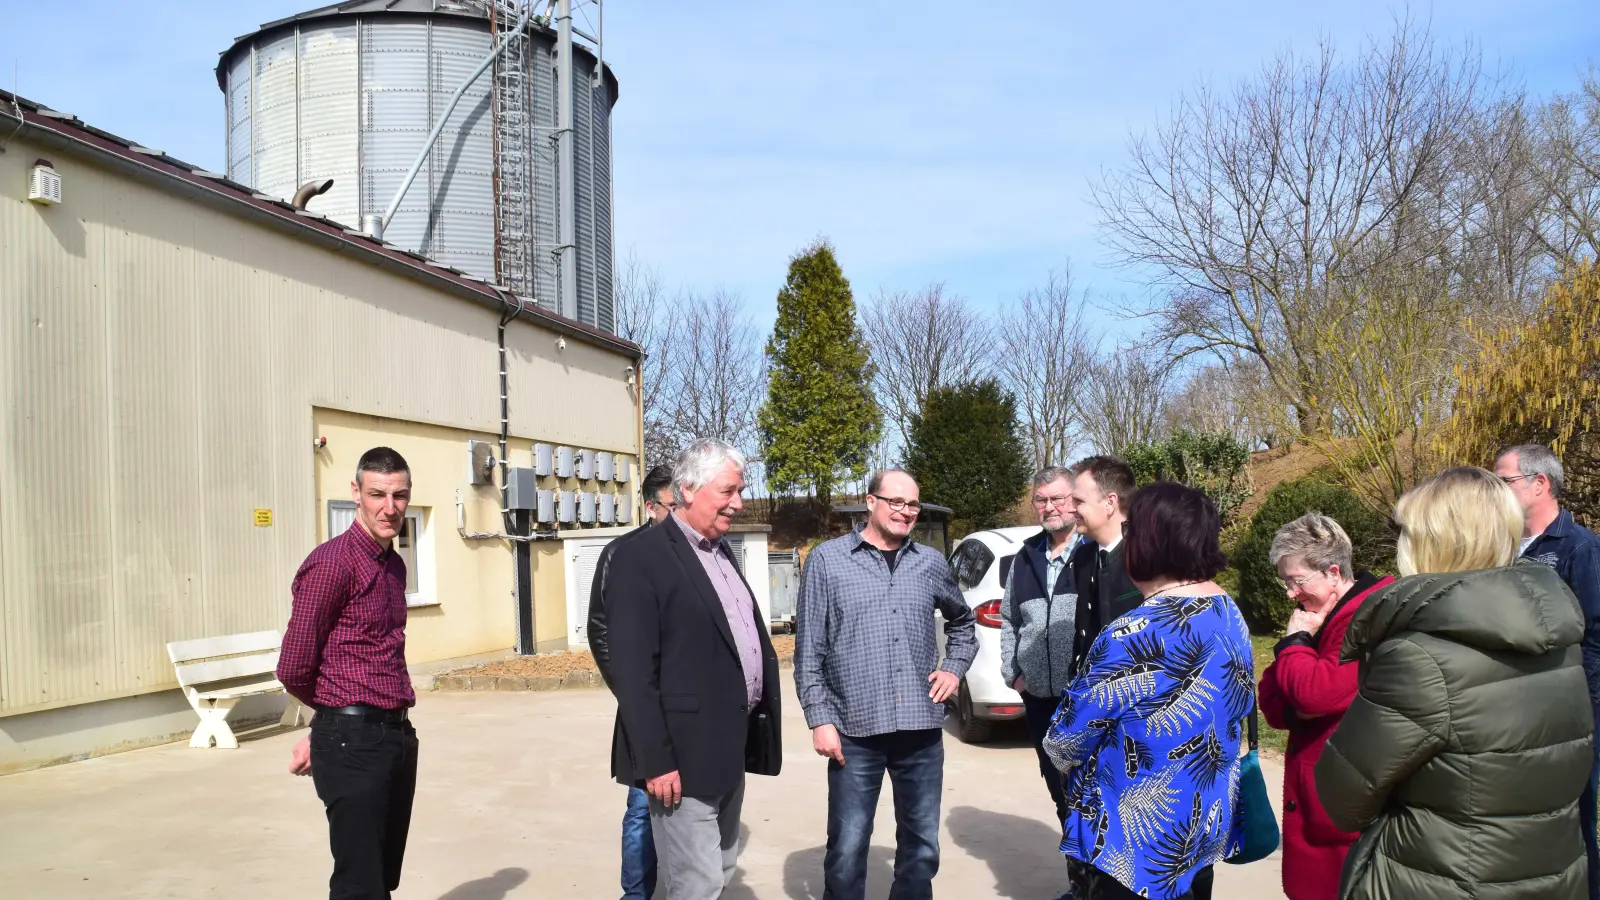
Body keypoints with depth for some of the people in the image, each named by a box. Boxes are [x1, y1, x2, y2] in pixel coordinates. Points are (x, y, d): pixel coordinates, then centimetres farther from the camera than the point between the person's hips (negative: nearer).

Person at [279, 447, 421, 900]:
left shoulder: (395, 564, 12)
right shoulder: (333, 562, -13)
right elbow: (292, 668, -11)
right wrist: (336, 712, 8)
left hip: (398, 735, 8)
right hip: (352, 741, -8)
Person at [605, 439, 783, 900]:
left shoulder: (722, 551, 14)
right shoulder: (641, 557, -13)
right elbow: (632, 672, -18)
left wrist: (763, 716, 14)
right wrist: (656, 761, -20)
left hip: (731, 748, 9)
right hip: (685, 755, -9)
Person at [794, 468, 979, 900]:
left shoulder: (931, 563, 9)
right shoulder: (827, 560, -2)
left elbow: (963, 622, 27)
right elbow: (808, 649, -3)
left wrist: (954, 668, 11)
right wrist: (820, 719, -8)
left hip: (922, 728, 4)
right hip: (855, 730, -3)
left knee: (922, 846, 12)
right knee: (847, 848, 2)